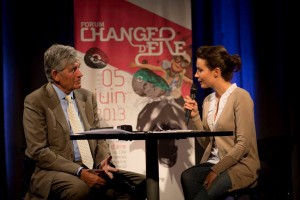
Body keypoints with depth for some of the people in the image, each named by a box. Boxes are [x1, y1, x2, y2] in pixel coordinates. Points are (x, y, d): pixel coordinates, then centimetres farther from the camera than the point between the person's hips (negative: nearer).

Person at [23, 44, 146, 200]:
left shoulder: (88, 97, 12)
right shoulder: (35, 102, -4)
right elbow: (38, 151, -9)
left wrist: (103, 162, -8)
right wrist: (79, 171, -19)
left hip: (90, 169, 5)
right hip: (56, 171, -5)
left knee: (140, 183, -17)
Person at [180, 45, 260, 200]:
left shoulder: (240, 96, -10)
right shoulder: (208, 100, 11)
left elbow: (243, 145, -15)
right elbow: (206, 144, 11)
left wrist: (215, 171, -18)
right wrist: (195, 116, 0)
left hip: (241, 165, -6)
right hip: (213, 162, 6)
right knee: (187, 177, -27)